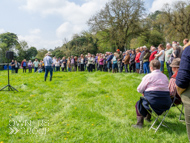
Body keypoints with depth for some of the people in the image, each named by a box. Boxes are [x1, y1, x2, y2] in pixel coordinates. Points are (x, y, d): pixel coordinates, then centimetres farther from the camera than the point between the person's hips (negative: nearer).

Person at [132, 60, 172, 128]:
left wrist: (144, 92, 17)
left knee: (139, 103, 20)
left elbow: (139, 89, -5)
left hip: (152, 103, -6)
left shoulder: (148, 76, -8)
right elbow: (166, 89, 15)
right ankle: (148, 117, 49)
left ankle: (140, 123, 15)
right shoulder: (165, 76, 8)